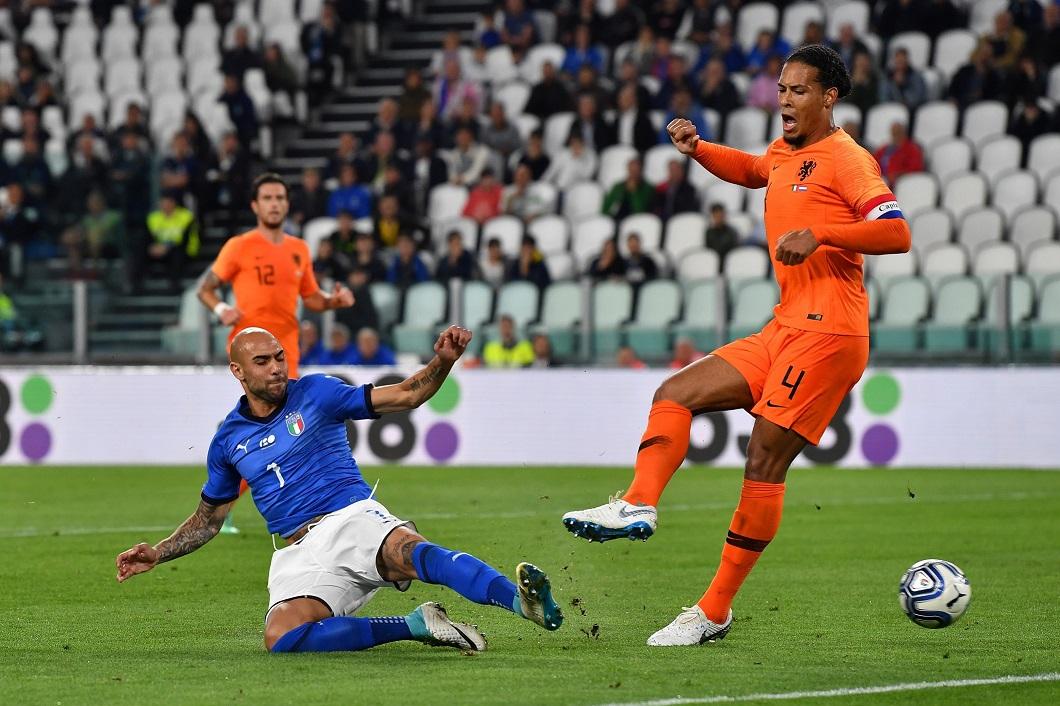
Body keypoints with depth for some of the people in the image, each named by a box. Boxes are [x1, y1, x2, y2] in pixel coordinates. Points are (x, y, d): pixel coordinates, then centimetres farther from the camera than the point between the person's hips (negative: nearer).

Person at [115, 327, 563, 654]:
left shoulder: (316, 393, 6)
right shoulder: (228, 440, 14)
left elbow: (405, 396, 2)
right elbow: (208, 519, 27)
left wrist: (443, 362, -17)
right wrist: (156, 555, 15)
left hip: (352, 518, -2)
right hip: (300, 555, 2)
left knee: (412, 552, -38)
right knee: (281, 638, -31)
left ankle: (522, 600, -60)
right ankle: (415, 626, -27)